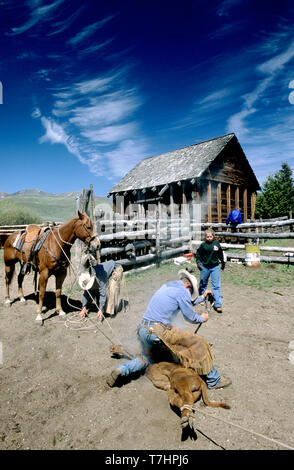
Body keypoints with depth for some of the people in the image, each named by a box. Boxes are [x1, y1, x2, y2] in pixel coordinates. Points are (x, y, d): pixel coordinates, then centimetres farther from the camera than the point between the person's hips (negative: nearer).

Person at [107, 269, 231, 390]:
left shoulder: (166, 286, 20)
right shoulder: (183, 291, -6)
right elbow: (190, 317, 2)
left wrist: (202, 298, 40)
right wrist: (202, 318, 21)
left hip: (142, 330, 8)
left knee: (148, 359, 31)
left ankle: (121, 370, 15)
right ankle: (214, 380, 13)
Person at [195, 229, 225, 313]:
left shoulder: (216, 244, -2)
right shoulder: (203, 245, -6)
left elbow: (220, 253, 13)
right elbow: (198, 254, 5)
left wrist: (223, 262, 22)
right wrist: (198, 262, -8)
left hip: (215, 267, 0)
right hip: (205, 267, 0)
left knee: (216, 286, -4)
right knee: (203, 283, 16)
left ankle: (218, 304, -2)